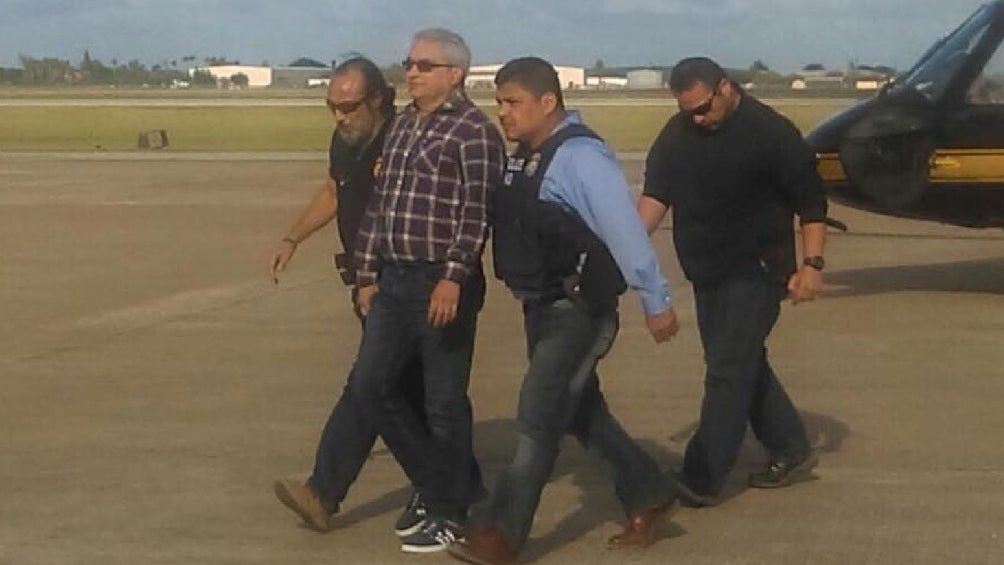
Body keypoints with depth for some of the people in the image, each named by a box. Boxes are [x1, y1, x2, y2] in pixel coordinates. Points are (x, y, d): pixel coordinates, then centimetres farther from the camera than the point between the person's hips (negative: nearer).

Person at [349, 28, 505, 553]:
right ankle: (440, 484, 22)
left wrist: (453, 278, -24)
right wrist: (368, 273, 15)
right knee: (370, 383, 7)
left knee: (443, 401, 0)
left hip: (444, 284, -8)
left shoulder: (474, 131, -9)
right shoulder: (401, 125, 15)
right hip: (394, 279, 8)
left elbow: (476, 213, -17)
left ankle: (451, 512, 15)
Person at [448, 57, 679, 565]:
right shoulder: (523, 158, 9)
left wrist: (655, 301, -17)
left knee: (538, 416, -9)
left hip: (579, 309, -9)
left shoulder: (581, 157, -19)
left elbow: (625, 232, -19)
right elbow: (507, 223, 19)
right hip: (540, 308, 9)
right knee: (582, 414, 17)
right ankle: (646, 495, 33)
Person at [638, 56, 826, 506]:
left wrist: (812, 263, -15)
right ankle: (791, 451, 28)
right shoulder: (676, 135, 5)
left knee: (728, 371, -11)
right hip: (707, 273, 7)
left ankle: (702, 480, -12)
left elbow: (811, 201, -9)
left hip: (755, 271, -7)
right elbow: (655, 196, 6)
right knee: (744, 367, 14)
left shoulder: (771, 133, -12)